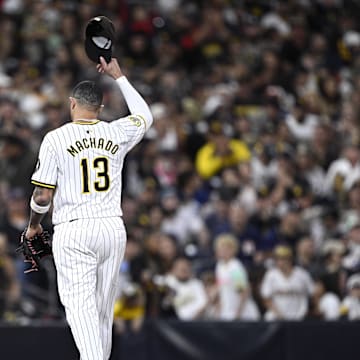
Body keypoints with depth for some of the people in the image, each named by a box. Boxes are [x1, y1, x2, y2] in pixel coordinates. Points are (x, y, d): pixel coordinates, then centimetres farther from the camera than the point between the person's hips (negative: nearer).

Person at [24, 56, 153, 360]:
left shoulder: (56, 138, -5)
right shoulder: (117, 133, 4)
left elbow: (43, 195, -6)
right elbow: (145, 116, 28)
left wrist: (34, 225, 13)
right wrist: (119, 77, 35)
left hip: (73, 231, -4)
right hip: (113, 228, 4)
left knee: (80, 304, -10)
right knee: (104, 307, 15)